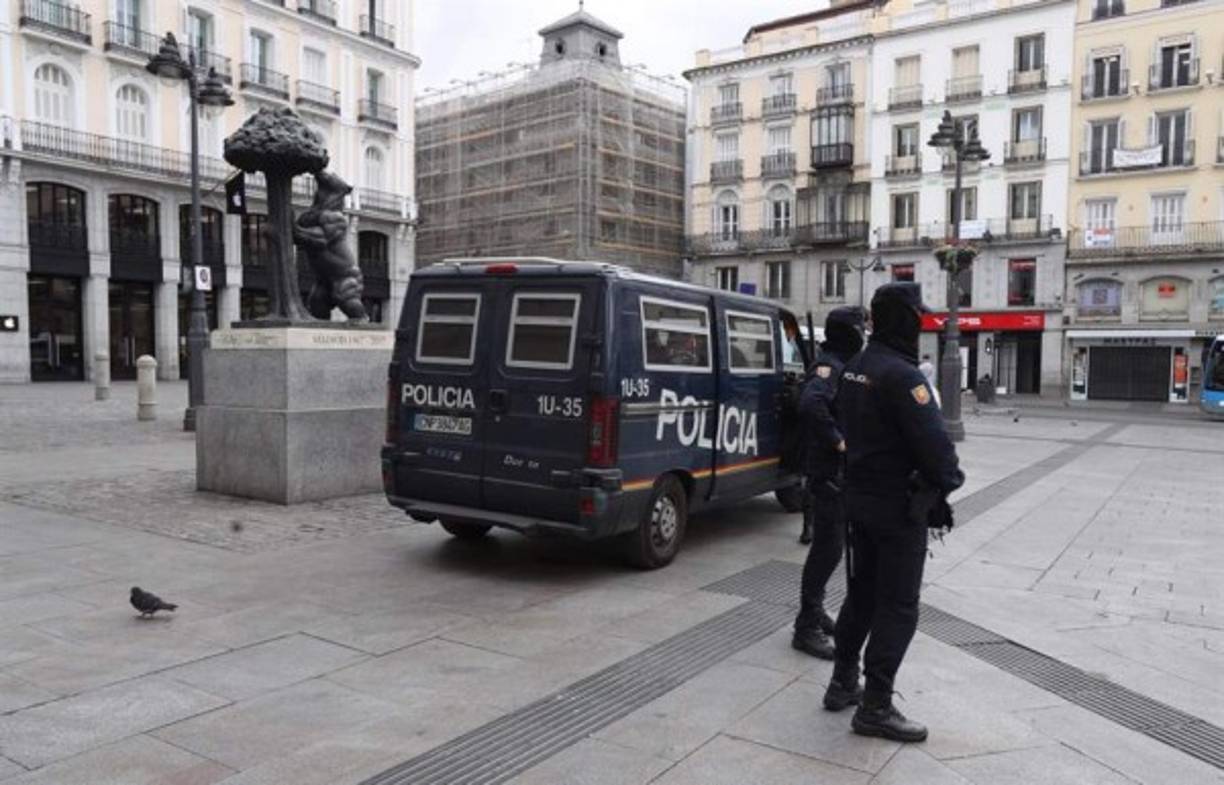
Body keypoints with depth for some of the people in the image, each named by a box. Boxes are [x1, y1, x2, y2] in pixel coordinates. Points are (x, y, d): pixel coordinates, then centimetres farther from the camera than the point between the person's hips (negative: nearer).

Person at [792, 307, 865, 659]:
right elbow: (811, 404, -35)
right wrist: (837, 440, -27)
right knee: (828, 548, -6)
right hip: (829, 472, -10)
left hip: (841, 472, 10)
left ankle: (814, 611, 30)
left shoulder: (841, 365, 16)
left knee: (830, 546, 18)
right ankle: (807, 628, 1)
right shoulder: (829, 366, -16)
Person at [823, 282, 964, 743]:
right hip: (899, 504, -9)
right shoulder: (901, 375, -21)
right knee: (898, 607, 0)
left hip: (859, 497, 9)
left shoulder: (854, 369, 9)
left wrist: (860, 473, 15)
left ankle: (843, 684, 28)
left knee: (861, 593, 19)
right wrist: (947, 481, -5)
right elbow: (932, 439, -22)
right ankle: (875, 707, 6)